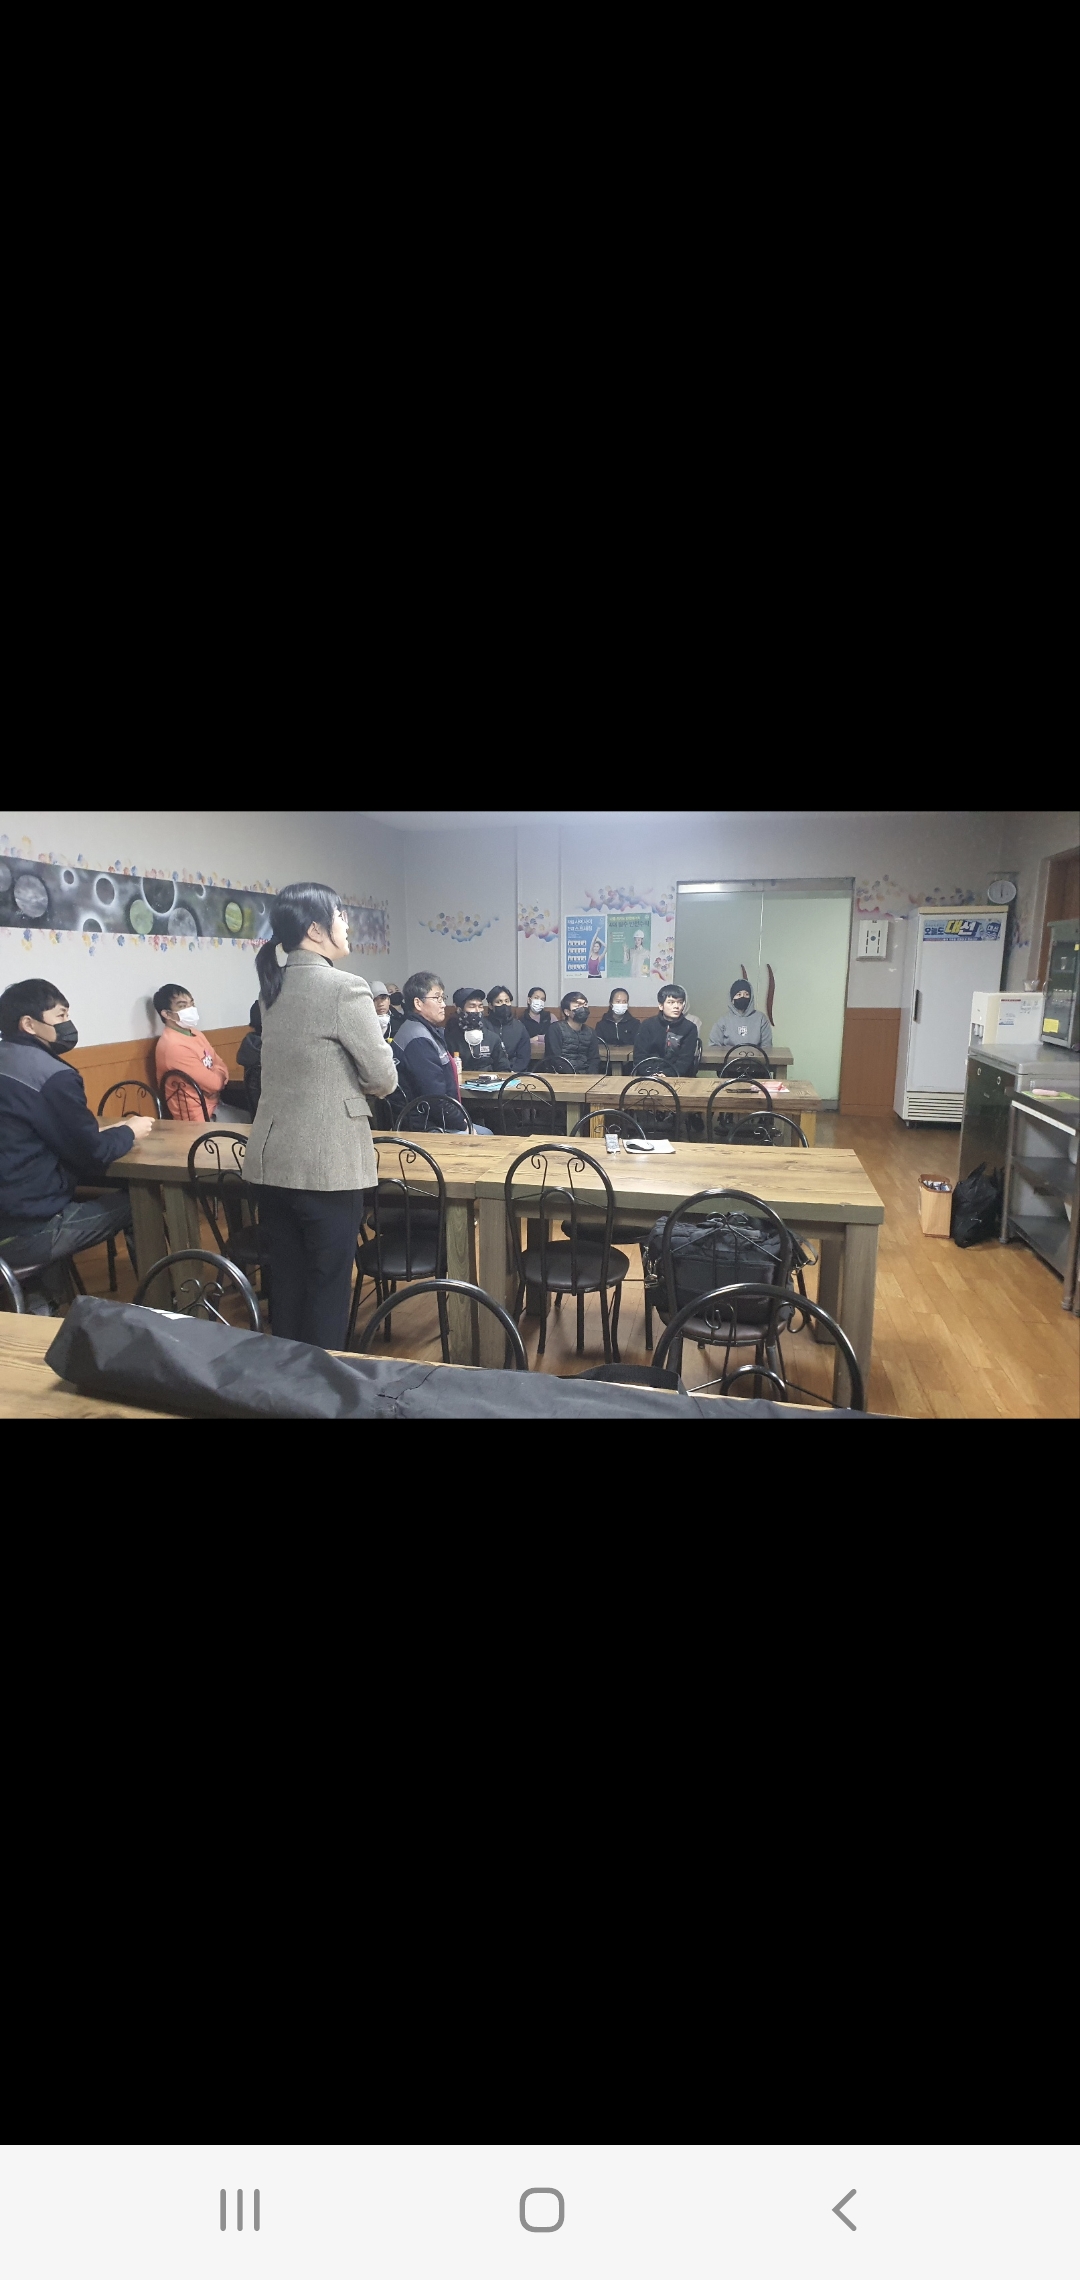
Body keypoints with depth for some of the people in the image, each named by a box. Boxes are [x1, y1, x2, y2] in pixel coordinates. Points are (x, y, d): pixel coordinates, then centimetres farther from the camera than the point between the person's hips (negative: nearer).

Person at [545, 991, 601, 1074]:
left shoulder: (590, 1032, 16)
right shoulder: (556, 1029, -2)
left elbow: (594, 1059, 9)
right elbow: (555, 1059, -10)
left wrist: (589, 1077, -11)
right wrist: (573, 1077, -19)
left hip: (585, 1076, 4)